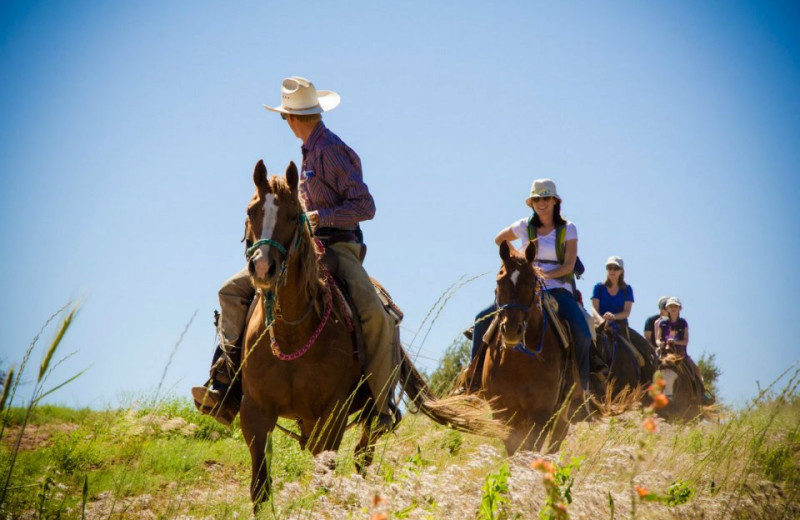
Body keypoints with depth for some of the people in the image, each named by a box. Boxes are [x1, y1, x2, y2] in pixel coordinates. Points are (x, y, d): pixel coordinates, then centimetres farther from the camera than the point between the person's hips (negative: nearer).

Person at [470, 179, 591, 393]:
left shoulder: (568, 229, 2)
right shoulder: (525, 226, 7)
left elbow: (569, 265, -6)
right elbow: (500, 240, 25)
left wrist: (546, 274, -22)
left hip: (558, 290, -3)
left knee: (582, 334, -28)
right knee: (483, 320, -11)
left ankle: (582, 387, -13)